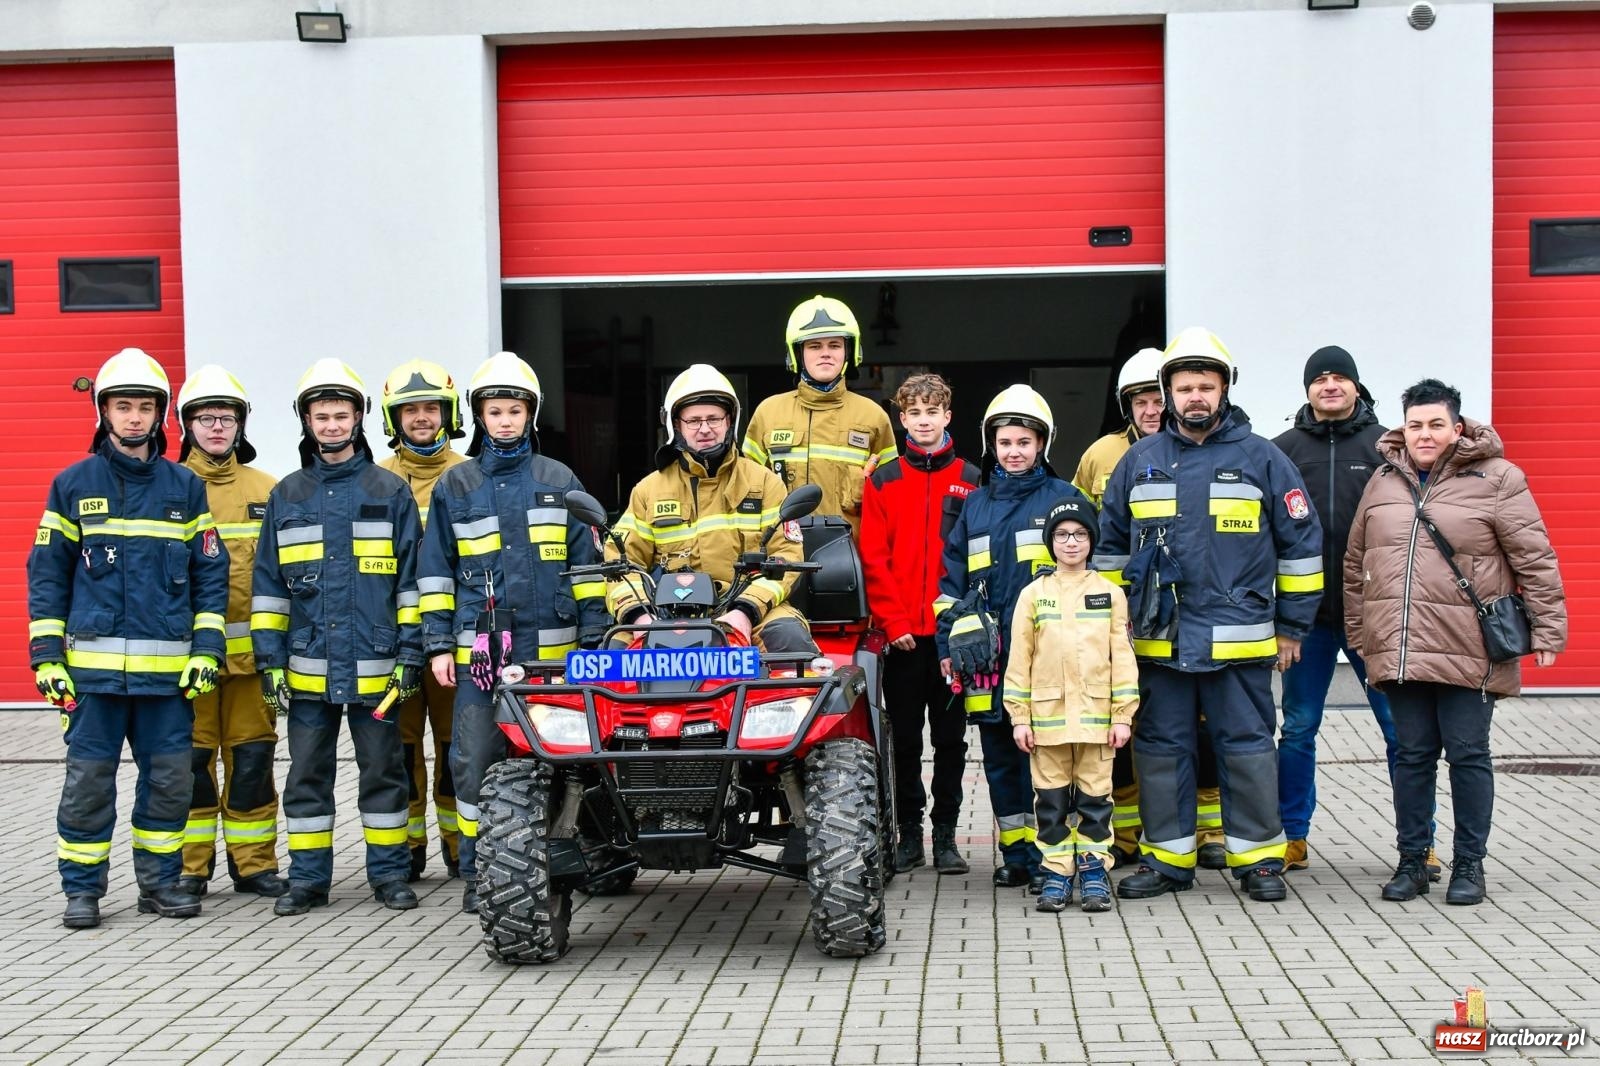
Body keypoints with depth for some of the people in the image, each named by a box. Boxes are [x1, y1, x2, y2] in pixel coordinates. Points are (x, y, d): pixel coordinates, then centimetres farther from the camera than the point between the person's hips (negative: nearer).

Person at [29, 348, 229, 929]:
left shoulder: (185, 487, 8)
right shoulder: (73, 484, 5)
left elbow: (210, 572, 9)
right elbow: (47, 572, 6)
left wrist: (206, 649, 1)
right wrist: (46, 655, -1)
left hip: (169, 666, 1)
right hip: (93, 662, -1)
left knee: (170, 777, 5)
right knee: (89, 777, 2)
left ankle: (160, 881, 20)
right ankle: (82, 889, 14)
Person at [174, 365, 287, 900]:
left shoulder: (266, 490, 11)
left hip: (251, 648, 2)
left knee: (252, 758, 4)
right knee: (190, 759, 2)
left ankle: (254, 862, 14)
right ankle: (189, 866, 13)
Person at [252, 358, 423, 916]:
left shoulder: (391, 492, 4)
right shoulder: (286, 497, 9)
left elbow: (412, 577, 4)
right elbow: (268, 583, 10)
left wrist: (411, 651, -3)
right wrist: (269, 659, 3)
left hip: (375, 666, -2)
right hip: (307, 667, 2)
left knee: (382, 770, 5)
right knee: (307, 775, 7)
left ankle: (389, 873, 15)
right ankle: (308, 876, 16)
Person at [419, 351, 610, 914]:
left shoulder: (558, 480, 10)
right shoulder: (454, 486, 10)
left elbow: (585, 562, 11)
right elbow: (436, 571, 11)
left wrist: (593, 637, 5)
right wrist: (438, 644, 4)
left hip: (550, 647, 0)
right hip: (477, 650, 0)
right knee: (475, 763, -2)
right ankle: (479, 873, 7)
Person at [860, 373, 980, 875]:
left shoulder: (971, 480, 6)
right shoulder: (883, 481, 6)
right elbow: (873, 557, 0)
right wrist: (893, 621, -9)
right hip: (903, 635, 0)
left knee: (951, 737, 5)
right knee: (905, 738, 6)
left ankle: (945, 835, 13)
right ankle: (909, 834, 15)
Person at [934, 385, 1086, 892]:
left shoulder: (1064, 498, 5)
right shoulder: (974, 504, 15)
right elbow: (952, 578, 17)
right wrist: (947, 644, 10)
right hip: (985, 655, 4)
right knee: (999, 756, 8)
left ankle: (1047, 855, 1)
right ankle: (1015, 854, 17)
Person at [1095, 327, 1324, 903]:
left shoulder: (1262, 459, 2)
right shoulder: (1139, 461, 9)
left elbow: (1300, 544, 5)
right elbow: (1110, 547, 17)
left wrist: (1291, 626, 4)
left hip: (1239, 639, -2)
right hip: (1158, 639, 3)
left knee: (1247, 748, 3)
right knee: (1161, 748, 7)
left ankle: (1259, 858, 14)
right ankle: (1167, 857, 17)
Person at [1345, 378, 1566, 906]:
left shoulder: (1497, 479, -2)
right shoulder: (1383, 482, 11)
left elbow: (1535, 559, -3)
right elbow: (1356, 562, 16)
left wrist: (1547, 629, -5)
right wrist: (1357, 631, 14)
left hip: (1467, 652, -4)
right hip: (1399, 651, 4)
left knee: (1468, 755, 3)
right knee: (1412, 755, 9)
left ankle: (1469, 863, 15)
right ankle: (1412, 860, 18)